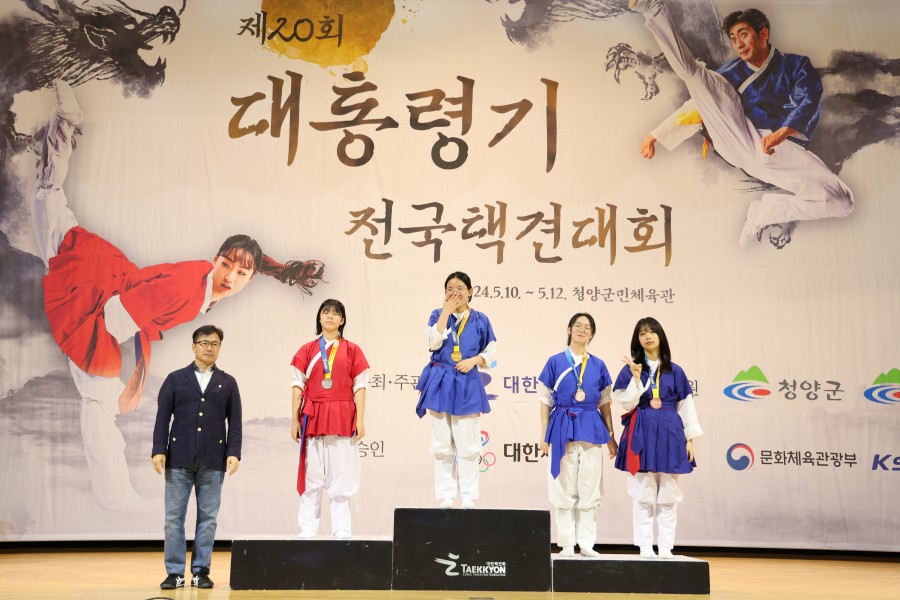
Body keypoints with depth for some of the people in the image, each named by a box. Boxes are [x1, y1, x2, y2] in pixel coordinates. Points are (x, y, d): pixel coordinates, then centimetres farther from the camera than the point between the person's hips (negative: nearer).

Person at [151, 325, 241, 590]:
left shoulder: (228, 383, 10)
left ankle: (200, 571, 11)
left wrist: (234, 453, -5)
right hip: (179, 459, 0)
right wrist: (159, 451, -6)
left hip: (213, 461, 1)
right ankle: (175, 572, 7)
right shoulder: (175, 379, 7)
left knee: (208, 518, 3)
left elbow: (234, 422, 6)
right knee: (174, 517, 0)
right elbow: (163, 418, 3)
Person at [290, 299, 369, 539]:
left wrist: (360, 421, -3)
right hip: (313, 418, 1)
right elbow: (298, 385, 7)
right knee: (311, 477, 4)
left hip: (342, 419, -1)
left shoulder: (352, 350, 5)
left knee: (342, 478, 0)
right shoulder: (307, 350, 7)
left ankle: (342, 532, 6)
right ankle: (307, 532, 9)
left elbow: (359, 387, 4)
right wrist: (295, 420, 2)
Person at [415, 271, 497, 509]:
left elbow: (491, 350, 8)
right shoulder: (438, 315, 4)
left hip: (468, 385, 0)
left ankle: (468, 500, 6)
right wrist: (446, 311, -12)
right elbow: (433, 342, -13)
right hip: (440, 383, 1)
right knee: (442, 446, 4)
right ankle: (445, 498, 10)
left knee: (468, 446, 0)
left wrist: (474, 360, -10)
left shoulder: (480, 320, 5)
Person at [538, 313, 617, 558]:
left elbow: (604, 403, 13)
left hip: (591, 428, 2)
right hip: (562, 427, -2)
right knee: (564, 489, 1)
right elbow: (545, 402, 4)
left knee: (589, 489, 3)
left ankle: (586, 543, 9)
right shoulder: (555, 362, 3)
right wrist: (544, 436, 0)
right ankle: (567, 544, 7)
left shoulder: (598, 365, 9)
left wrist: (611, 436, 9)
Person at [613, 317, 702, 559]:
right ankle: (645, 546, 5)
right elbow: (626, 403, -3)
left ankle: (666, 547, 9)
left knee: (668, 494, 4)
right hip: (641, 434, -1)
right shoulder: (630, 368, 3)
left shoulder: (675, 371, 7)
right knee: (642, 493, -1)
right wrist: (636, 378, -15)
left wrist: (690, 439, 5)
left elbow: (685, 405, 9)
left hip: (668, 433, 2)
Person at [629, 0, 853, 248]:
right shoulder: (733, 71, 24)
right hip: (738, 140, 1)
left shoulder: (796, 65, 16)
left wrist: (782, 133, -25)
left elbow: (808, 103, -3)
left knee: (842, 202, -23)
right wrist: (655, 135, 15)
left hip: (783, 152, -1)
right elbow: (698, 106, 26)